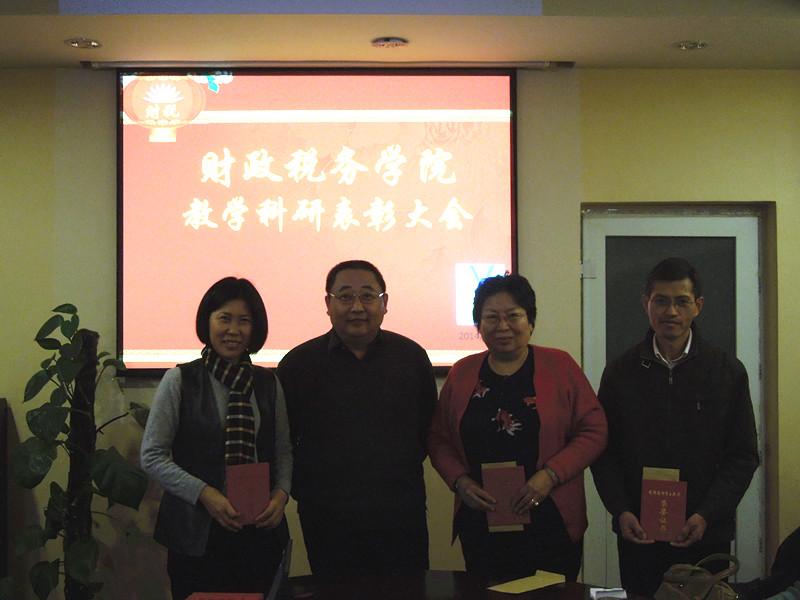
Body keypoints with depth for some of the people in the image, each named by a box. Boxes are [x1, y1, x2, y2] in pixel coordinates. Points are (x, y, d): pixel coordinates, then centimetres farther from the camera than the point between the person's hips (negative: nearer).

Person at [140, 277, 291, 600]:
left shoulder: (268, 383, 7)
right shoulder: (179, 380, -4)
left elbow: (283, 450, 12)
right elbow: (152, 455, -5)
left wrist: (281, 493, -7)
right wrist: (203, 493, -14)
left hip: (260, 529, 3)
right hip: (197, 530, -3)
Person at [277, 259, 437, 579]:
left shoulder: (411, 356, 5)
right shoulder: (299, 363, 1)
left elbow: (429, 431, 13)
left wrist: (408, 474, 7)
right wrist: (305, 492, 1)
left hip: (403, 518, 1)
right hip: (328, 523, -1)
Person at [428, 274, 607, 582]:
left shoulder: (560, 366, 0)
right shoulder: (462, 374, 8)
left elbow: (593, 431, -1)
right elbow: (438, 439, 11)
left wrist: (550, 475, -12)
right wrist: (460, 482, -6)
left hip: (550, 523, -2)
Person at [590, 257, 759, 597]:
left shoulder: (728, 372, 1)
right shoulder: (620, 373, 4)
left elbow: (743, 456, 0)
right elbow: (604, 452, 5)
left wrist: (707, 515, -11)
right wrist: (621, 511, -10)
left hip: (707, 534, 0)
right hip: (638, 534, 1)